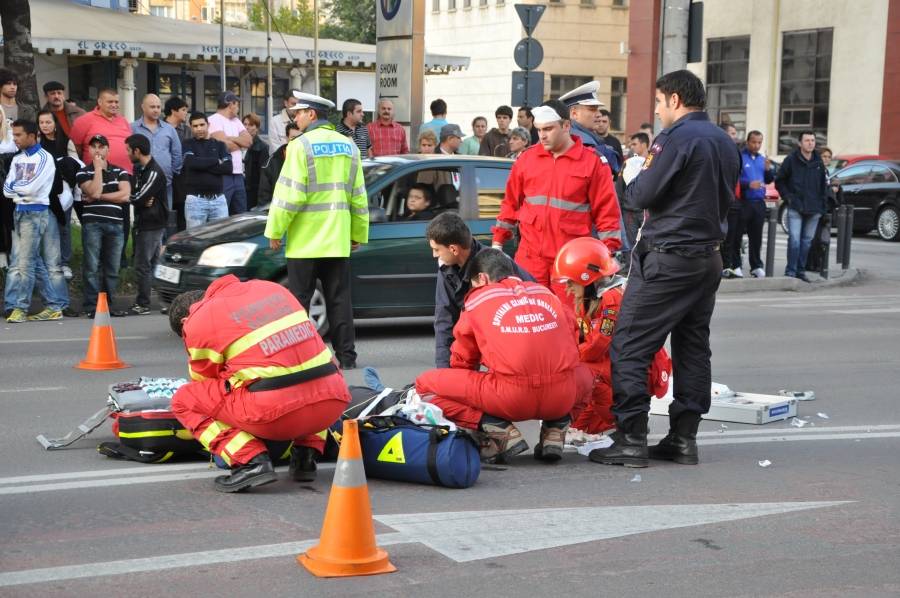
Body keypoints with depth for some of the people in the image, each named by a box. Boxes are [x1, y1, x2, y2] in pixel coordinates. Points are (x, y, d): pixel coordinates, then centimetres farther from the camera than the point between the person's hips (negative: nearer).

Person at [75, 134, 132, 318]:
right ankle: (91, 306, -4)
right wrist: (98, 168, -5)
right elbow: (94, 192, -12)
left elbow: (125, 195, -3)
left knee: (113, 268, 4)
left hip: (116, 225, 3)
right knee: (92, 267, -5)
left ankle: (110, 304, 10)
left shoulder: (120, 172, 14)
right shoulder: (84, 173, 6)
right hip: (92, 223, -3)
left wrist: (99, 196, -6)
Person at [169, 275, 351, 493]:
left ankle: (250, 461, -3)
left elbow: (205, 381, 17)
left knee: (184, 400, 12)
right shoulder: (272, 288, 22)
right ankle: (307, 455, 20)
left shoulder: (197, 323, 5)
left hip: (277, 415, -5)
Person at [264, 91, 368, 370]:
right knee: (339, 300, 9)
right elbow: (358, 196, 14)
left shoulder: (301, 145, -9)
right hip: (338, 241, 5)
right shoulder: (348, 146, 10)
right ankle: (346, 355, 9)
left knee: (299, 300, 1)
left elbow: (289, 193, -14)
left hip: (305, 239, -5)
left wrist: (275, 230, -6)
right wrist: (359, 233, 21)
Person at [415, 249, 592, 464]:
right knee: (583, 374, 40)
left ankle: (500, 431, -2)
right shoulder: (545, 292, 21)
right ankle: (555, 428, 12)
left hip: (512, 397, -4)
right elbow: (571, 341, 29)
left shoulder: (478, 298, 13)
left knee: (425, 384, 12)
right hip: (562, 397, 4)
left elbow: (463, 360, 21)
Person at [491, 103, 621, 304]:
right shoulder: (527, 158, 11)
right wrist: (498, 242, 17)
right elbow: (511, 202, 18)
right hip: (530, 257, 3)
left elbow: (606, 209, 1)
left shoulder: (592, 162, 1)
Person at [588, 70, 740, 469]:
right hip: (709, 256, 9)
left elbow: (641, 195, -14)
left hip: (667, 258, -9)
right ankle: (684, 437, 16)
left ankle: (631, 440, -7)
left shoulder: (676, 138, -14)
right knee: (693, 348, 13)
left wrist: (630, 189, 6)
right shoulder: (725, 142, 12)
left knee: (629, 347, -4)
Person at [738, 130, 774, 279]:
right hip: (743, 201, -6)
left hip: (759, 202, 6)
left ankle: (756, 266, 16)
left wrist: (768, 169, -1)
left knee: (756, 236, 10)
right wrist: (748, 184, -25)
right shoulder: (740, 157, -6)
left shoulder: (762, 159, 16)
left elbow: (769, 180, 18)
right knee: (737, 234, -2)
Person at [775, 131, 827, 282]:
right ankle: (790, 271, -6)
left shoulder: (818, 162, 10)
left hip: (813, 209, 4)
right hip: (795, 208, -4)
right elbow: (779, 181, 4)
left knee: (807, 241, 8)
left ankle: (800, 271, 16)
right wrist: (788, 197, -6)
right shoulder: (791, 160, -2)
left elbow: (823, 185, 18)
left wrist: (822, 204, 10)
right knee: (794, 239, -12)